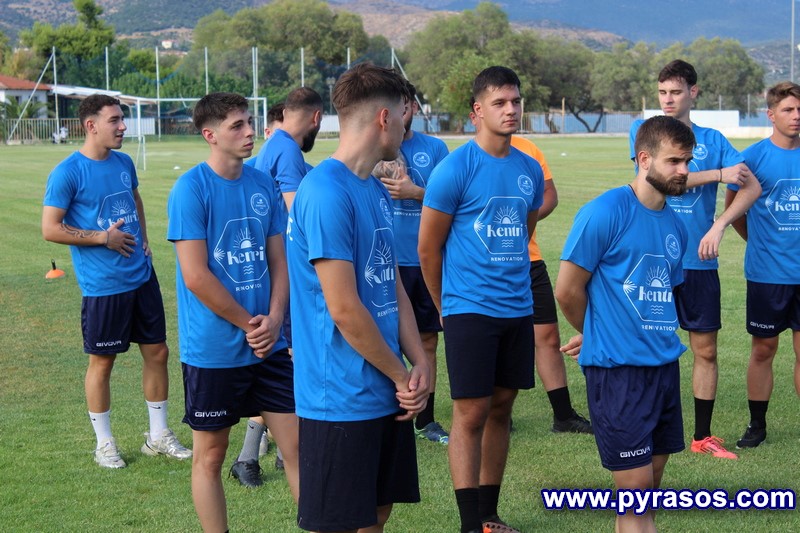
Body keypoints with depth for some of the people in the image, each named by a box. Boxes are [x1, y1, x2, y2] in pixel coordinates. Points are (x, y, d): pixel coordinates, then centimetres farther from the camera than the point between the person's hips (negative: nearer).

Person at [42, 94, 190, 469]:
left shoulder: (124, 163, 8)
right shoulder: (67, 173, -13)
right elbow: (50, 229, -14)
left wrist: (142, 240, 12)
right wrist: (103, 237, -16)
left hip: (142, 276, 7)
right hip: (103, 284, -6)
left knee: (157, 351, 10)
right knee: (102, 361, 5)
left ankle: (159, 436, 24)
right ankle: (104, 444, 20)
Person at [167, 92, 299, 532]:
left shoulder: (264, 185, 5)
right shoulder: (190, 189, -11)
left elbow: (278, 260, 8)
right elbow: (196, 277, -16)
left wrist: (273, 321, -8)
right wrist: (249, 324, -10)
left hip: (268, 345, 5)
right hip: (212, 350, -5)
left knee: (297, 445, 6)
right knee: (210, 455, 8)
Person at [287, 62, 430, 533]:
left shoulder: (376, 191, 11)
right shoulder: (326, 193, -19)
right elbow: (344, 308, -21)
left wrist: (420, 363, 0)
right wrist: (403, 376, -10)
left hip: (387, 394, 9)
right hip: (342, 400, -9)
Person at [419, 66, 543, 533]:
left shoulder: (530, 170, 7)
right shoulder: (455, 169, -10)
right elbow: (428, 248, -4)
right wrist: (449, 307, 5)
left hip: (518, 310, 6)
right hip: (470, 311, -6)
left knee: (501, 409, 12)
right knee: (471, 414, -3)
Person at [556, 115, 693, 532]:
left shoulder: (675, 226, 9)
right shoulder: (604, 213, -13)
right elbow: (567, 291, -9)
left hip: (665, 364, 7)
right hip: (617, 368, -7)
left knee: (652, 482, 12)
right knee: (636, 485, -3)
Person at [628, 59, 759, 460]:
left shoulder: (712, 140, 7)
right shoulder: (644, 131, 3)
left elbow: (752, 186, -2)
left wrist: (719, 226, -17)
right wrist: (718, 174, -10)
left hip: (699, 261, 2)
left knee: (706, 349, 6)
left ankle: (703, 435, 17)